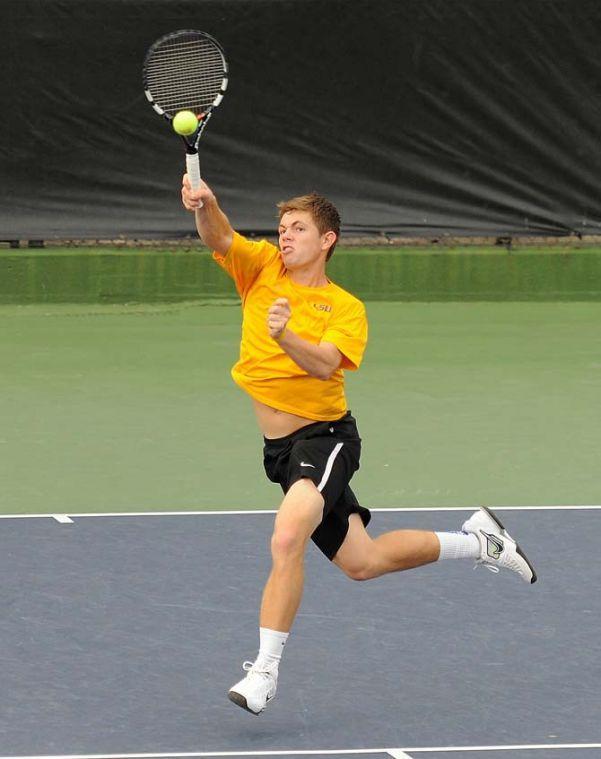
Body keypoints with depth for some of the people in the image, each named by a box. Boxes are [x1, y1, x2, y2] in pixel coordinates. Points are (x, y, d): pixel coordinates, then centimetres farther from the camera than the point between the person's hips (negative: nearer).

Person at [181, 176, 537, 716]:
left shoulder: (346, 308, -7)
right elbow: (219, 237, -14)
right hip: (280, 447, 6)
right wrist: (205, 206, -36)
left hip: (324, 437, -6)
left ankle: (264, 672, -23)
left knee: (287, 540, -29)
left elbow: (324, 364, -25)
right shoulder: (262, 269, 4)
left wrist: (284, 336, -44)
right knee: (361, 562, 14)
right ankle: (476, 541, 34)